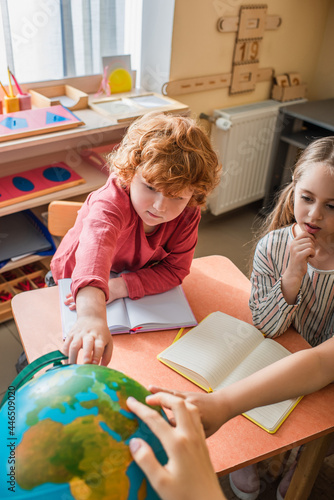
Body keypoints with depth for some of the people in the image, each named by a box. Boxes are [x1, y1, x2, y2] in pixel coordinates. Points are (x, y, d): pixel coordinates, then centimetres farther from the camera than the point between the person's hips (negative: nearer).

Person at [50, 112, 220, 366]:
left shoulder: (187, 214, -24)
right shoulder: (112, 202, -41)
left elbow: (175, 269, -21)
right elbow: (96, 243, -62)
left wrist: (121, 286, -36)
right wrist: (92, 314, -81)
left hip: (135, 284, 4)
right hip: (77, 281, -3)